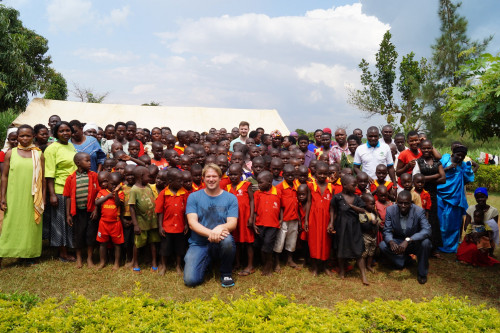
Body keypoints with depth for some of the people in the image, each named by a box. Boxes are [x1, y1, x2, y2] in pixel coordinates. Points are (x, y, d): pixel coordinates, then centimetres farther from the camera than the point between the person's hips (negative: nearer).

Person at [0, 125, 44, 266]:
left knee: (31, 226, 6)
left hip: (32, 198, 1)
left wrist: (43, 198, 2)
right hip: (14, 197, 0)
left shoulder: (39, 154, 5)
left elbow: (43, 178, 5)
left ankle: (29, 254, 18)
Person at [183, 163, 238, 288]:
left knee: (227, 240, -37)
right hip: (199, 243, 1)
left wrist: (220, 228, -29)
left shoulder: (230, 198, 4)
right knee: (190, 280, -19)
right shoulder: (193, 197, 4)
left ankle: (226, 273, -6)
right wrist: (210, 233, -25)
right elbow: (192, 223, -6)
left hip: (220, 242, 0)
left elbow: (233, 223, -5)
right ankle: (206, 262, 18)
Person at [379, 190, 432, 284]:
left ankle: (422, 273, -9)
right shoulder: (390, 210, -15)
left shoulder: (419, 211, -22)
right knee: (382, 245, -23)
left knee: (425, 243, -34)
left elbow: (427, 230, -33)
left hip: (415, 243, -2)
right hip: (398, 242, 2)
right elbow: (387, 231, -13)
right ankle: (405, 259, 6)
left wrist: (408, 240, -46)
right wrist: (391, 242, -38)